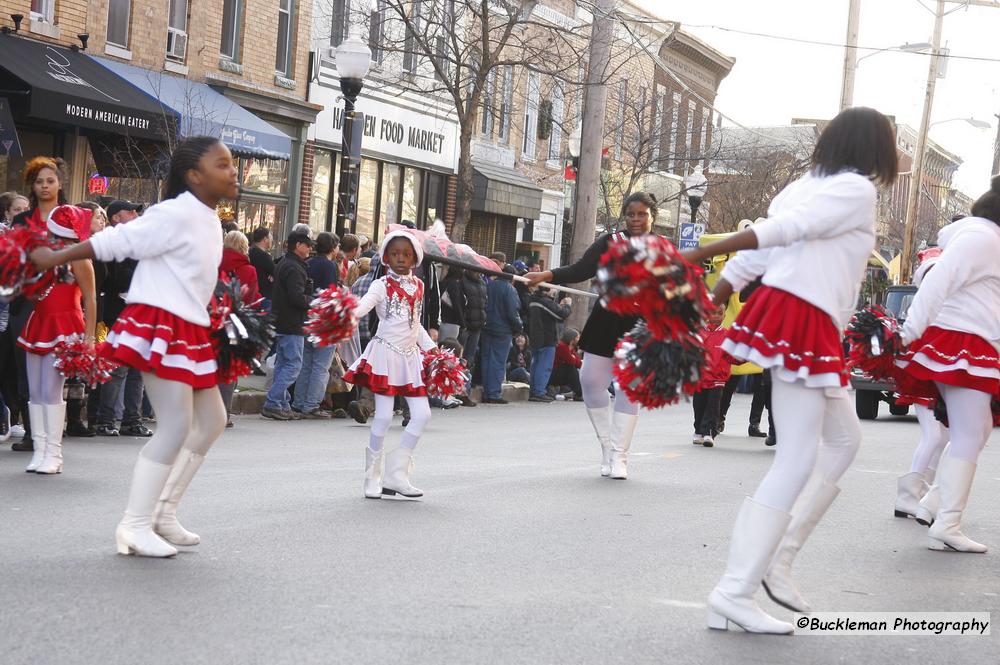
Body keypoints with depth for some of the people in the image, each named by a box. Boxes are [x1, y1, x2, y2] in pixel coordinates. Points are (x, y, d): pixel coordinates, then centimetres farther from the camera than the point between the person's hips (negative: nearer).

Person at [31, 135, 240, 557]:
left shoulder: (208, 221, 12)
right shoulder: (176, 214, -16)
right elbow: (117, 241, -13)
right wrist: (56, 258, -9)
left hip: (188, 332, 10)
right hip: (159, 327, -10)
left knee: (211, 421, 13)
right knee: (176, 424, -13)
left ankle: (163, 513, 20)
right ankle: (135, 526, -7)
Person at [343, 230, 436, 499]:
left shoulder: (418, 286, 11)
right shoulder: (382, 285, -7)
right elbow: (361, 307, -25)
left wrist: (432, 349, 17)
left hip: (410, 356, 6)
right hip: (386, 353, -6)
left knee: (422, 414, 1)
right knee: (383, 416, -6)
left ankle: (396, 473, 9)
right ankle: (373, 478, 6)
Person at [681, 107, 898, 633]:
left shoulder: (804, 186, 17)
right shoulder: (856, 190, -9)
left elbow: (750, 256, 12)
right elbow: (780, 231, -22)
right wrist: (699, 254, -32)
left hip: (778, 314, 9)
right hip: (803, 325, -9)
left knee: (844, 438, 20)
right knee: (798, 461, -9)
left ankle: (777, 557, 15)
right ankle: (733, 594, -12)